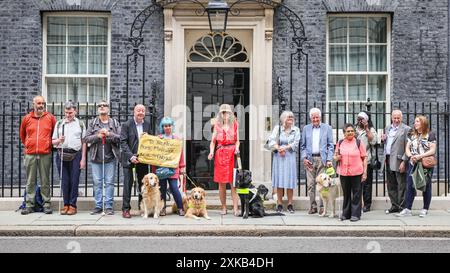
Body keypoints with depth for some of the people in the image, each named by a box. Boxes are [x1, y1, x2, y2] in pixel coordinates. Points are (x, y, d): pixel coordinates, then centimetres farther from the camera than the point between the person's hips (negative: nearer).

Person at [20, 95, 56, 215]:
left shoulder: (50, 118, 4)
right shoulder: (27, 118, 8)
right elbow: (22, 134, 21)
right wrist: (27, 145, 16)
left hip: (45, 154, -1)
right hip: (30, 154, 1)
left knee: (45, 181, 3)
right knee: (30, 181, 5)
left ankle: (47, 204, 8)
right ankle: (29, 205, 11)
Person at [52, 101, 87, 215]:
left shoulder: (80, 124, 10)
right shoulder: (59, 124, 14)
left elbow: (84, 142, 7)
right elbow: (53, 141, 13)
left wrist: (83, 158, 0)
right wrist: (58, 140, -11)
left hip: (75, 155, -2)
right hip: (62, 155, 2)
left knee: (74, 181, -2)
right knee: (64, 181, 4)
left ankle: (73, 205, 5)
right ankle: (66, 205, 12)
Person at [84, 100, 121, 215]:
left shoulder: (115, 123, 8)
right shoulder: (93, 123, 11)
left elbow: (120, 138, -2)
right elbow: (86, 138, 3)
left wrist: (109, 134, -15)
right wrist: (98, 136, -12)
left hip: (110, 158, -1)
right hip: (96, 157, 2)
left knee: (109, 182, 0)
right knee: (97, 182, 4)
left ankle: (109, 206, 6)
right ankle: (98, 206, 12)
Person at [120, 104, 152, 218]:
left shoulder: (147, 124, 9)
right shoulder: (127, 125, -3)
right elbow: (123, 142, -9)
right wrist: (131, 156, -18)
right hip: (129, 159, -4)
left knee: (143, 183, 9)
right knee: (128, 183, -2)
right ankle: (126, 209, 5)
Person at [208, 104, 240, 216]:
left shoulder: (235, 124, 10)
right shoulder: (217, 125, 10)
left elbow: (237, 140, 13)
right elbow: (213, 141, 8)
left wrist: (237, 148, -7)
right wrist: (211, 152, -8)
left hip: (232, 154, -1)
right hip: (220, 154, 1)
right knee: (221, 183, 2)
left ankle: (235, 208, -5)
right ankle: (223, 207, 12)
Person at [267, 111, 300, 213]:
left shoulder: (296, 130, 7)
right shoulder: (277, 128, 6)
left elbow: (295, 143, -3)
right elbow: (271, 141, -3)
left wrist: (284, 148, -13)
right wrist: (278, 148, -17)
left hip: (290, 157, 0)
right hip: (278, 157, 0)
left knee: (290, 181, -2)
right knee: (279, 181, 0)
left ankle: (290, 204, 5)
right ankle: (279, 204, 5)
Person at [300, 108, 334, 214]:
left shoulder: (327, 128, 8)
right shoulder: (306, 128, 12)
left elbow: (330, 145, 5)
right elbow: (303, 146, 12)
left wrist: (329, 160, -5)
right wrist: (304, 158, -1)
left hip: (322, 159, -2)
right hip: (310, 159, 2)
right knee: (310, 184, 1)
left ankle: (322, 206, 5)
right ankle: (313, 206, 9)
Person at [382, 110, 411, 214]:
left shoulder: (406, 129, -6)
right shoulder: (387, 128, 16)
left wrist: (403, 161, -18)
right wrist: (383, 140, 3)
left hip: (399, 161, -7)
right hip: (388, 160, 7)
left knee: (401, 185, 0)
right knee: (391, 185, 12)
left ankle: (402, 207, 8)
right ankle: (394, 206, 22)